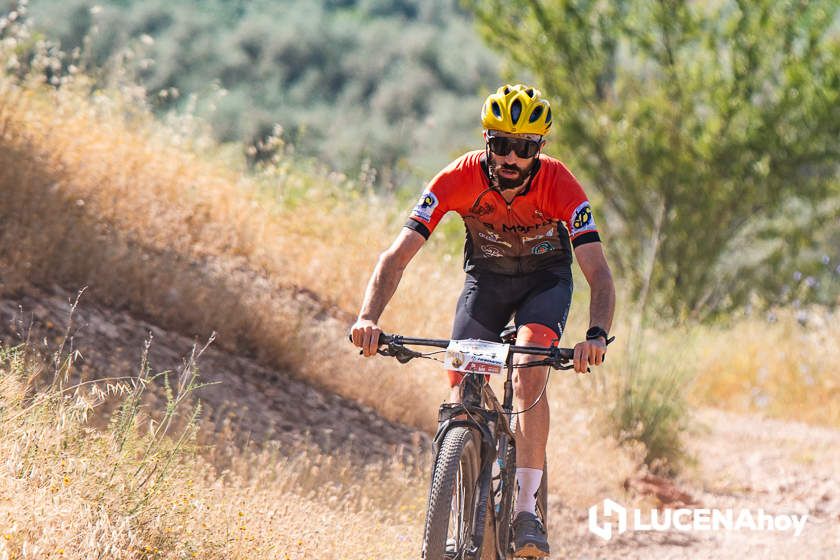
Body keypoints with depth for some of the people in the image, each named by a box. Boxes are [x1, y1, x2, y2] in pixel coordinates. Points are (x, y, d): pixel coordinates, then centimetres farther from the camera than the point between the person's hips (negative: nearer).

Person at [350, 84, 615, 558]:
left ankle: (527, 510, -22)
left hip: (546, 278, -2)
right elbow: (397, 256, -31)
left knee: (530, 374, -27)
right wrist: (369, 319, -47)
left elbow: (599, 274, -35)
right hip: (486, 276, 2)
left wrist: (597, 336, -55)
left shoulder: (559, 185, -31)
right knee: (463, 392, -13)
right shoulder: (459, 179, -28)